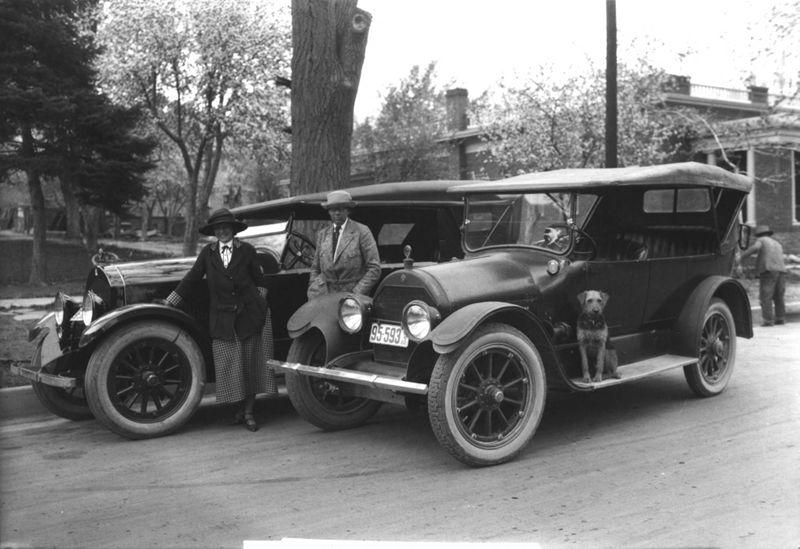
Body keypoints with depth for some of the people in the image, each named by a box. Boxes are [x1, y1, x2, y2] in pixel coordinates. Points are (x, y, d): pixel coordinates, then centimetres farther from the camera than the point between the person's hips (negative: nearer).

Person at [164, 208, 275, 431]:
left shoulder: (246, 250, 3)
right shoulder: (207, 252, 6)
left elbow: (258, 279, 10)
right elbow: (191, 279, 7)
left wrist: (260, 304, 3)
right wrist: (168, 304, 5)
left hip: (250, 314, -1)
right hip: (221, 318, 1)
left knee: (250, 363, 1)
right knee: (230, 364, 2)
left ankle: (248, 413, 8)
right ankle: (241, 408, 17)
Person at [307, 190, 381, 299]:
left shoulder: (361, 231, 0)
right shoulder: (322, 234, 14)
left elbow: (374, 268, -4)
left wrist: (357, 293, -10)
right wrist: (313, 289, 3)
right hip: (324, 294, 3)